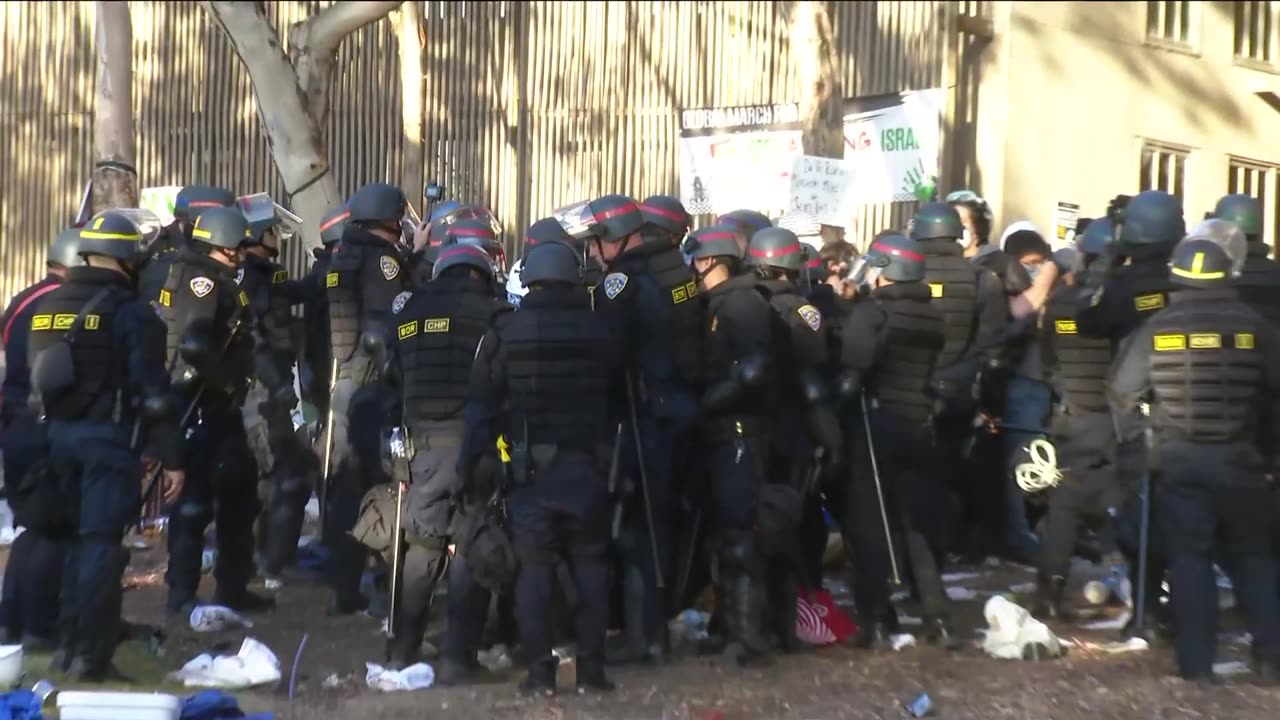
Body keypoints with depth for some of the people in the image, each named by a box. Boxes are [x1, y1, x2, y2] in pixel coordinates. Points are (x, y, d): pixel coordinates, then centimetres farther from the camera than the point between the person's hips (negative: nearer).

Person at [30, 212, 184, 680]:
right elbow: (151, 392, -14)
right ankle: (90, 655, -2)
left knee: (77, 537, 19)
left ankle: (68, 644, 24)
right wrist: (171, 457, -12)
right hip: (108, 437, -7)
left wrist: (53, 427, 21)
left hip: (58, 433, 7)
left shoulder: (47, 307, 12)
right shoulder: (130, 311, -10)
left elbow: (31, 377, 15)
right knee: (101, 542, -3)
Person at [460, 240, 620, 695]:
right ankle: (591, 666, 10)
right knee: (590, 563, 9)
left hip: (532, 465, -1)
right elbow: (616, 393, 7)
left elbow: (482, 401, -3)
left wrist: (469, 463, 1)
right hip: (586, 462, 2)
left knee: (534, 565, 6)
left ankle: (540, 670, 6)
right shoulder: (597, 329, 5)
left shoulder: (508, 330, -2)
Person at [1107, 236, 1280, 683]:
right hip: (1240, 459, 1)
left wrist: (1150, 410, 21)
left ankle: (1197, 663, 4)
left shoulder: (1156, 328, -5)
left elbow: (1122, 394, -1)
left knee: (1189, 558, 5)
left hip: (1180, 461, -1)